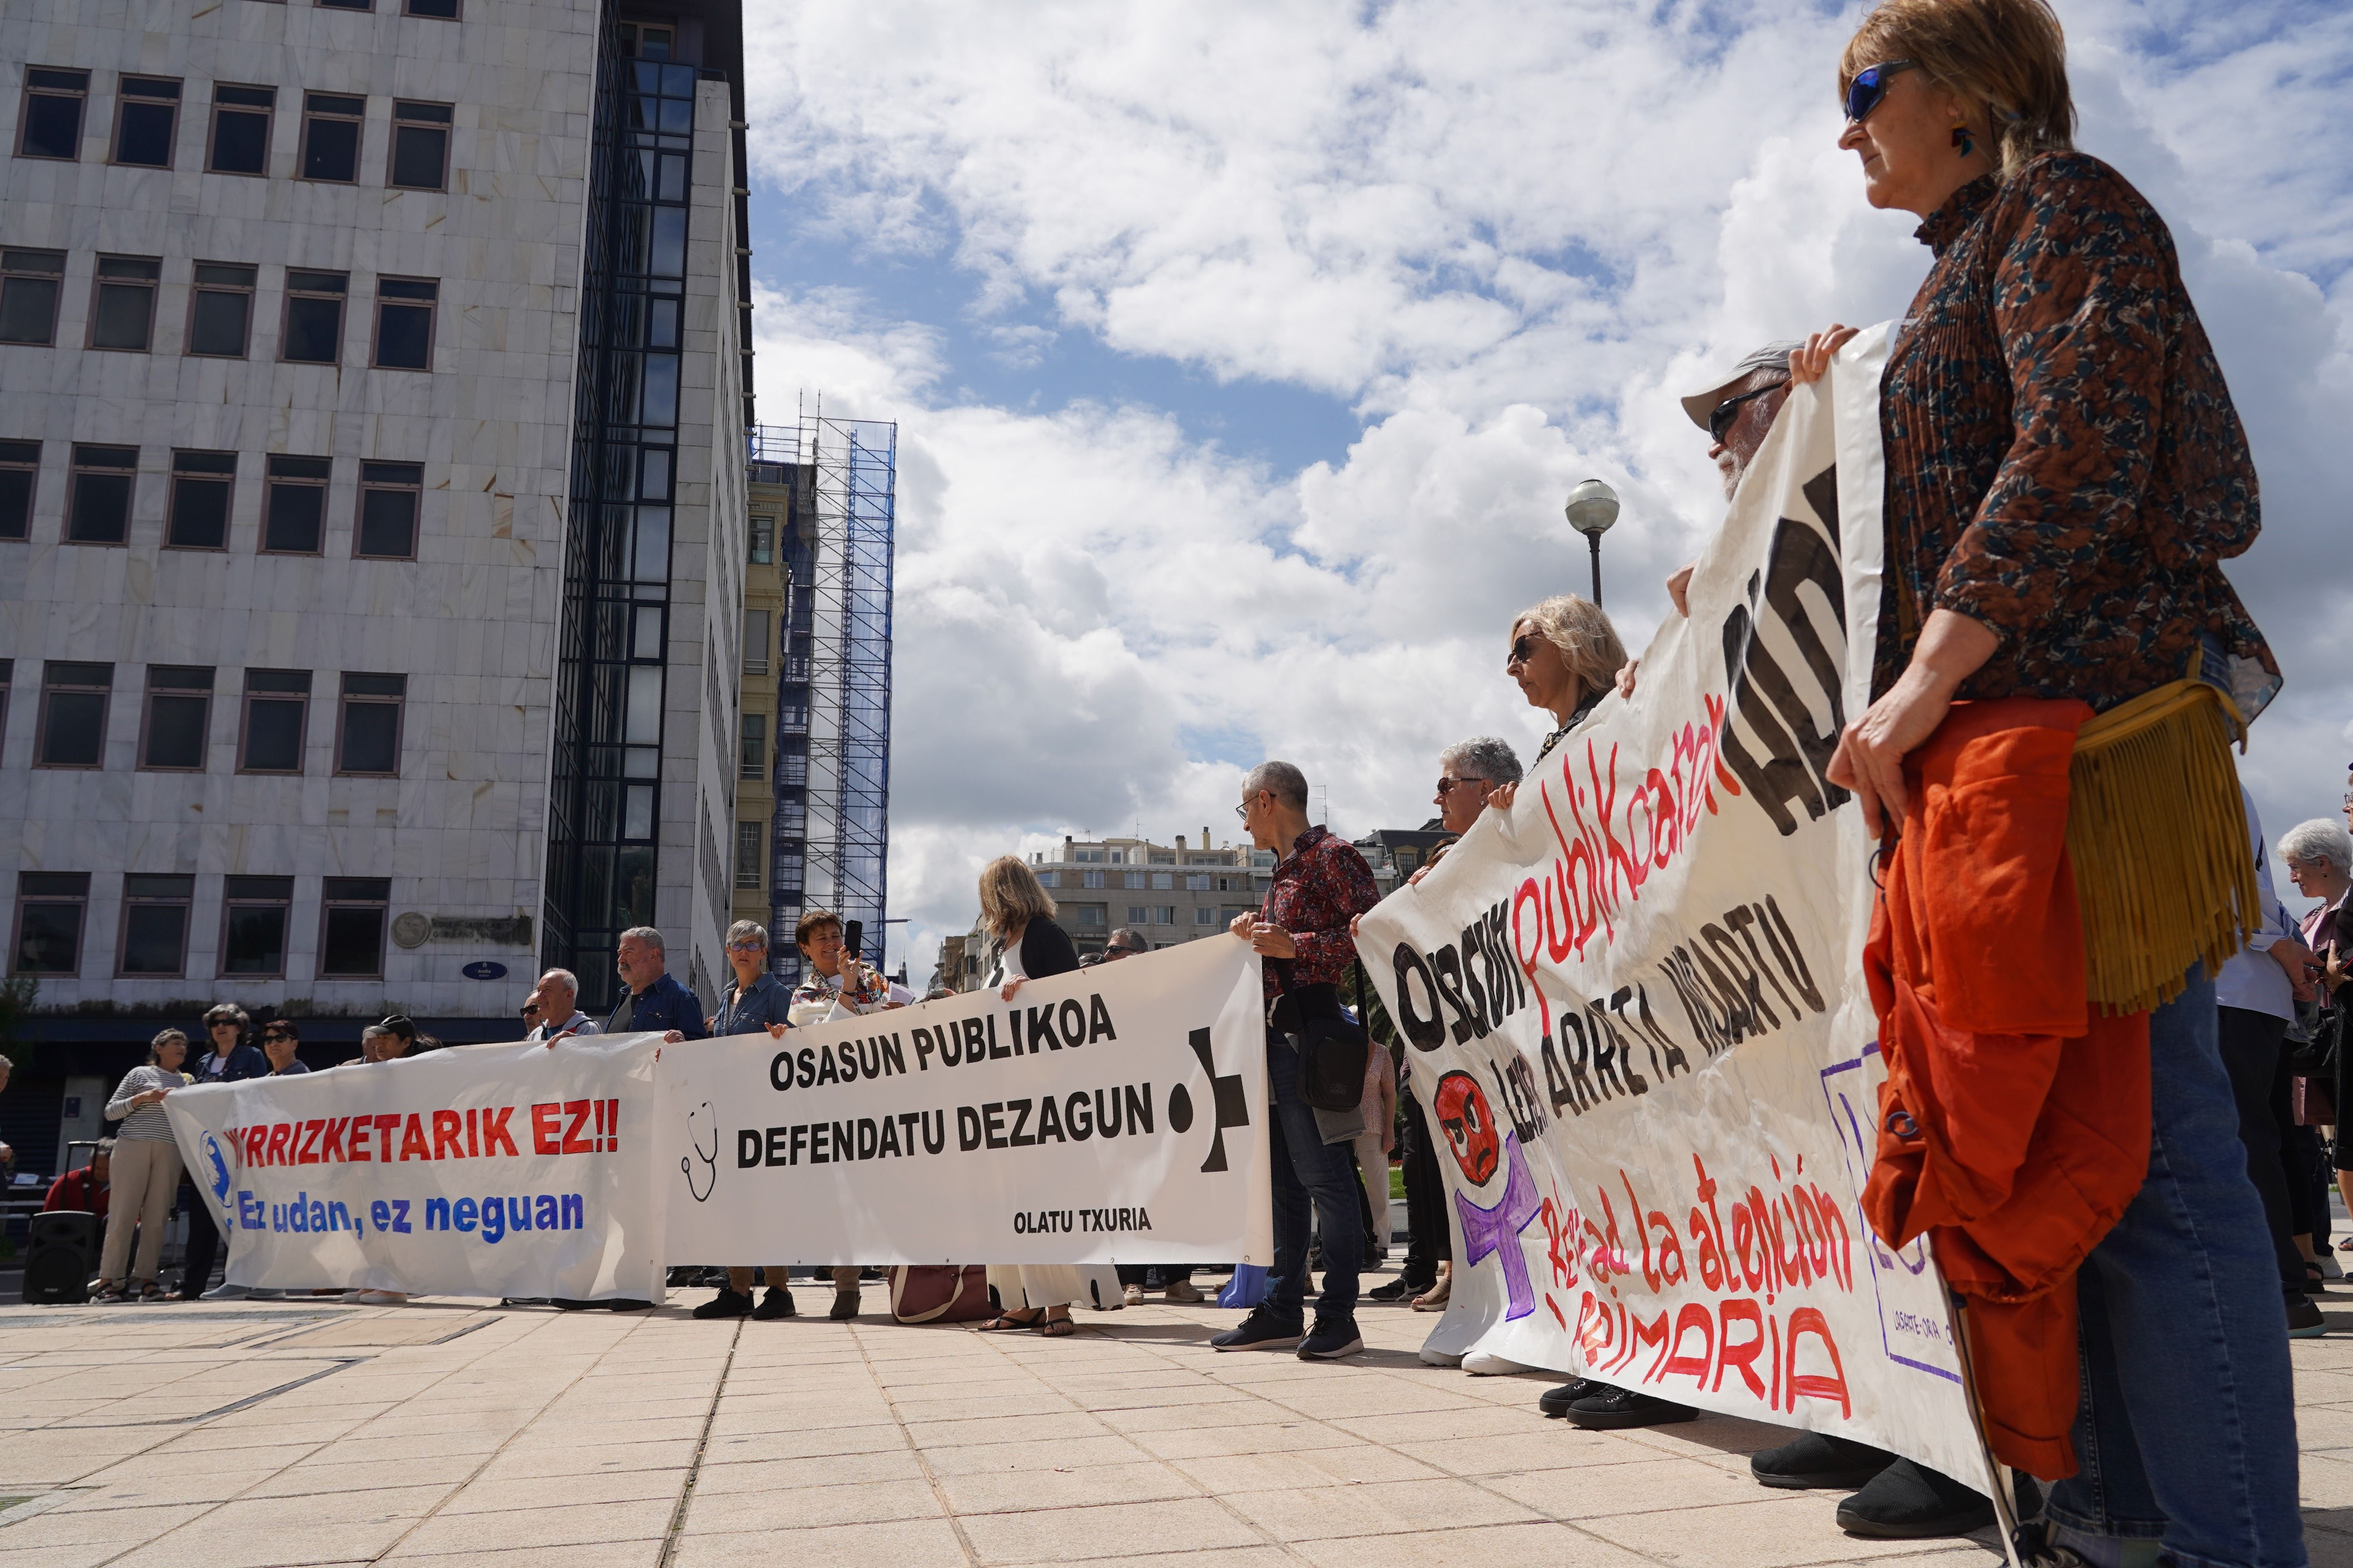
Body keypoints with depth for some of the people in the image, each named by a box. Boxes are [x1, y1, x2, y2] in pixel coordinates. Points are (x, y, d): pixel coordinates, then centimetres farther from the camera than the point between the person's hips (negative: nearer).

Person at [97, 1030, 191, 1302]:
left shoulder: (186, 1083, 21)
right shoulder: (140, 1074, 10)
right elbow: (111, 1111, 5)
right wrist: (143, 1098, -7)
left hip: (169, 1152, 3)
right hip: (133, 1146, -3)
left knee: (157, 1216, -2)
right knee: (123, 1213, -7)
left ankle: (146, 1279, 1)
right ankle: (110, 1280, -5)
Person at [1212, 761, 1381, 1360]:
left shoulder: (1332, 855, -7)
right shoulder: (1284, 871, 21)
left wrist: (1293, 946, -20)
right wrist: (1257, 934, 9)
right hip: (1275, 1034, 10)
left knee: (1323, 1175, -6)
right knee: (1283, 1177, 12)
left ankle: (1339, 1318, -1)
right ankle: (1283, 1309, 18)